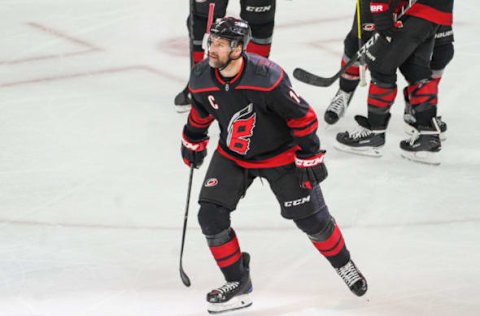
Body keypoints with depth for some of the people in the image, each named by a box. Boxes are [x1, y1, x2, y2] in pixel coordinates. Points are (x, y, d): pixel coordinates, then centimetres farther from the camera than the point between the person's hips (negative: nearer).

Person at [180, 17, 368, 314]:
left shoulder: (267, 78, -34)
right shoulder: (201, 78, -17)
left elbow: (302, 116, -23)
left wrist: (311, 158, -18)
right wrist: (193, 142, 19)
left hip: (281, 154, -4)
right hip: (232, 156, 4)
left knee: (312, 219, 3)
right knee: (211, 216, -9)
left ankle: (343, 264, 32)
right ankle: (238, 284, 7)